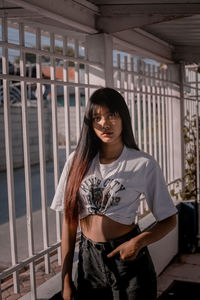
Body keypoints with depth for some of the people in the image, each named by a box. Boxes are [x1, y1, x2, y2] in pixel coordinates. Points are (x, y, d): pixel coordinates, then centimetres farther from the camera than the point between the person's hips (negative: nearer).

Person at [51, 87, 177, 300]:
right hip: (88, 258, 3)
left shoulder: (143, 164, -10)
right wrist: (66, 278, 1)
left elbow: (169, 219, -3)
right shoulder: (78, 161, -1)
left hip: (128, 258, -2)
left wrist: (139, 242, -21)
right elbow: (69, 220, 2)